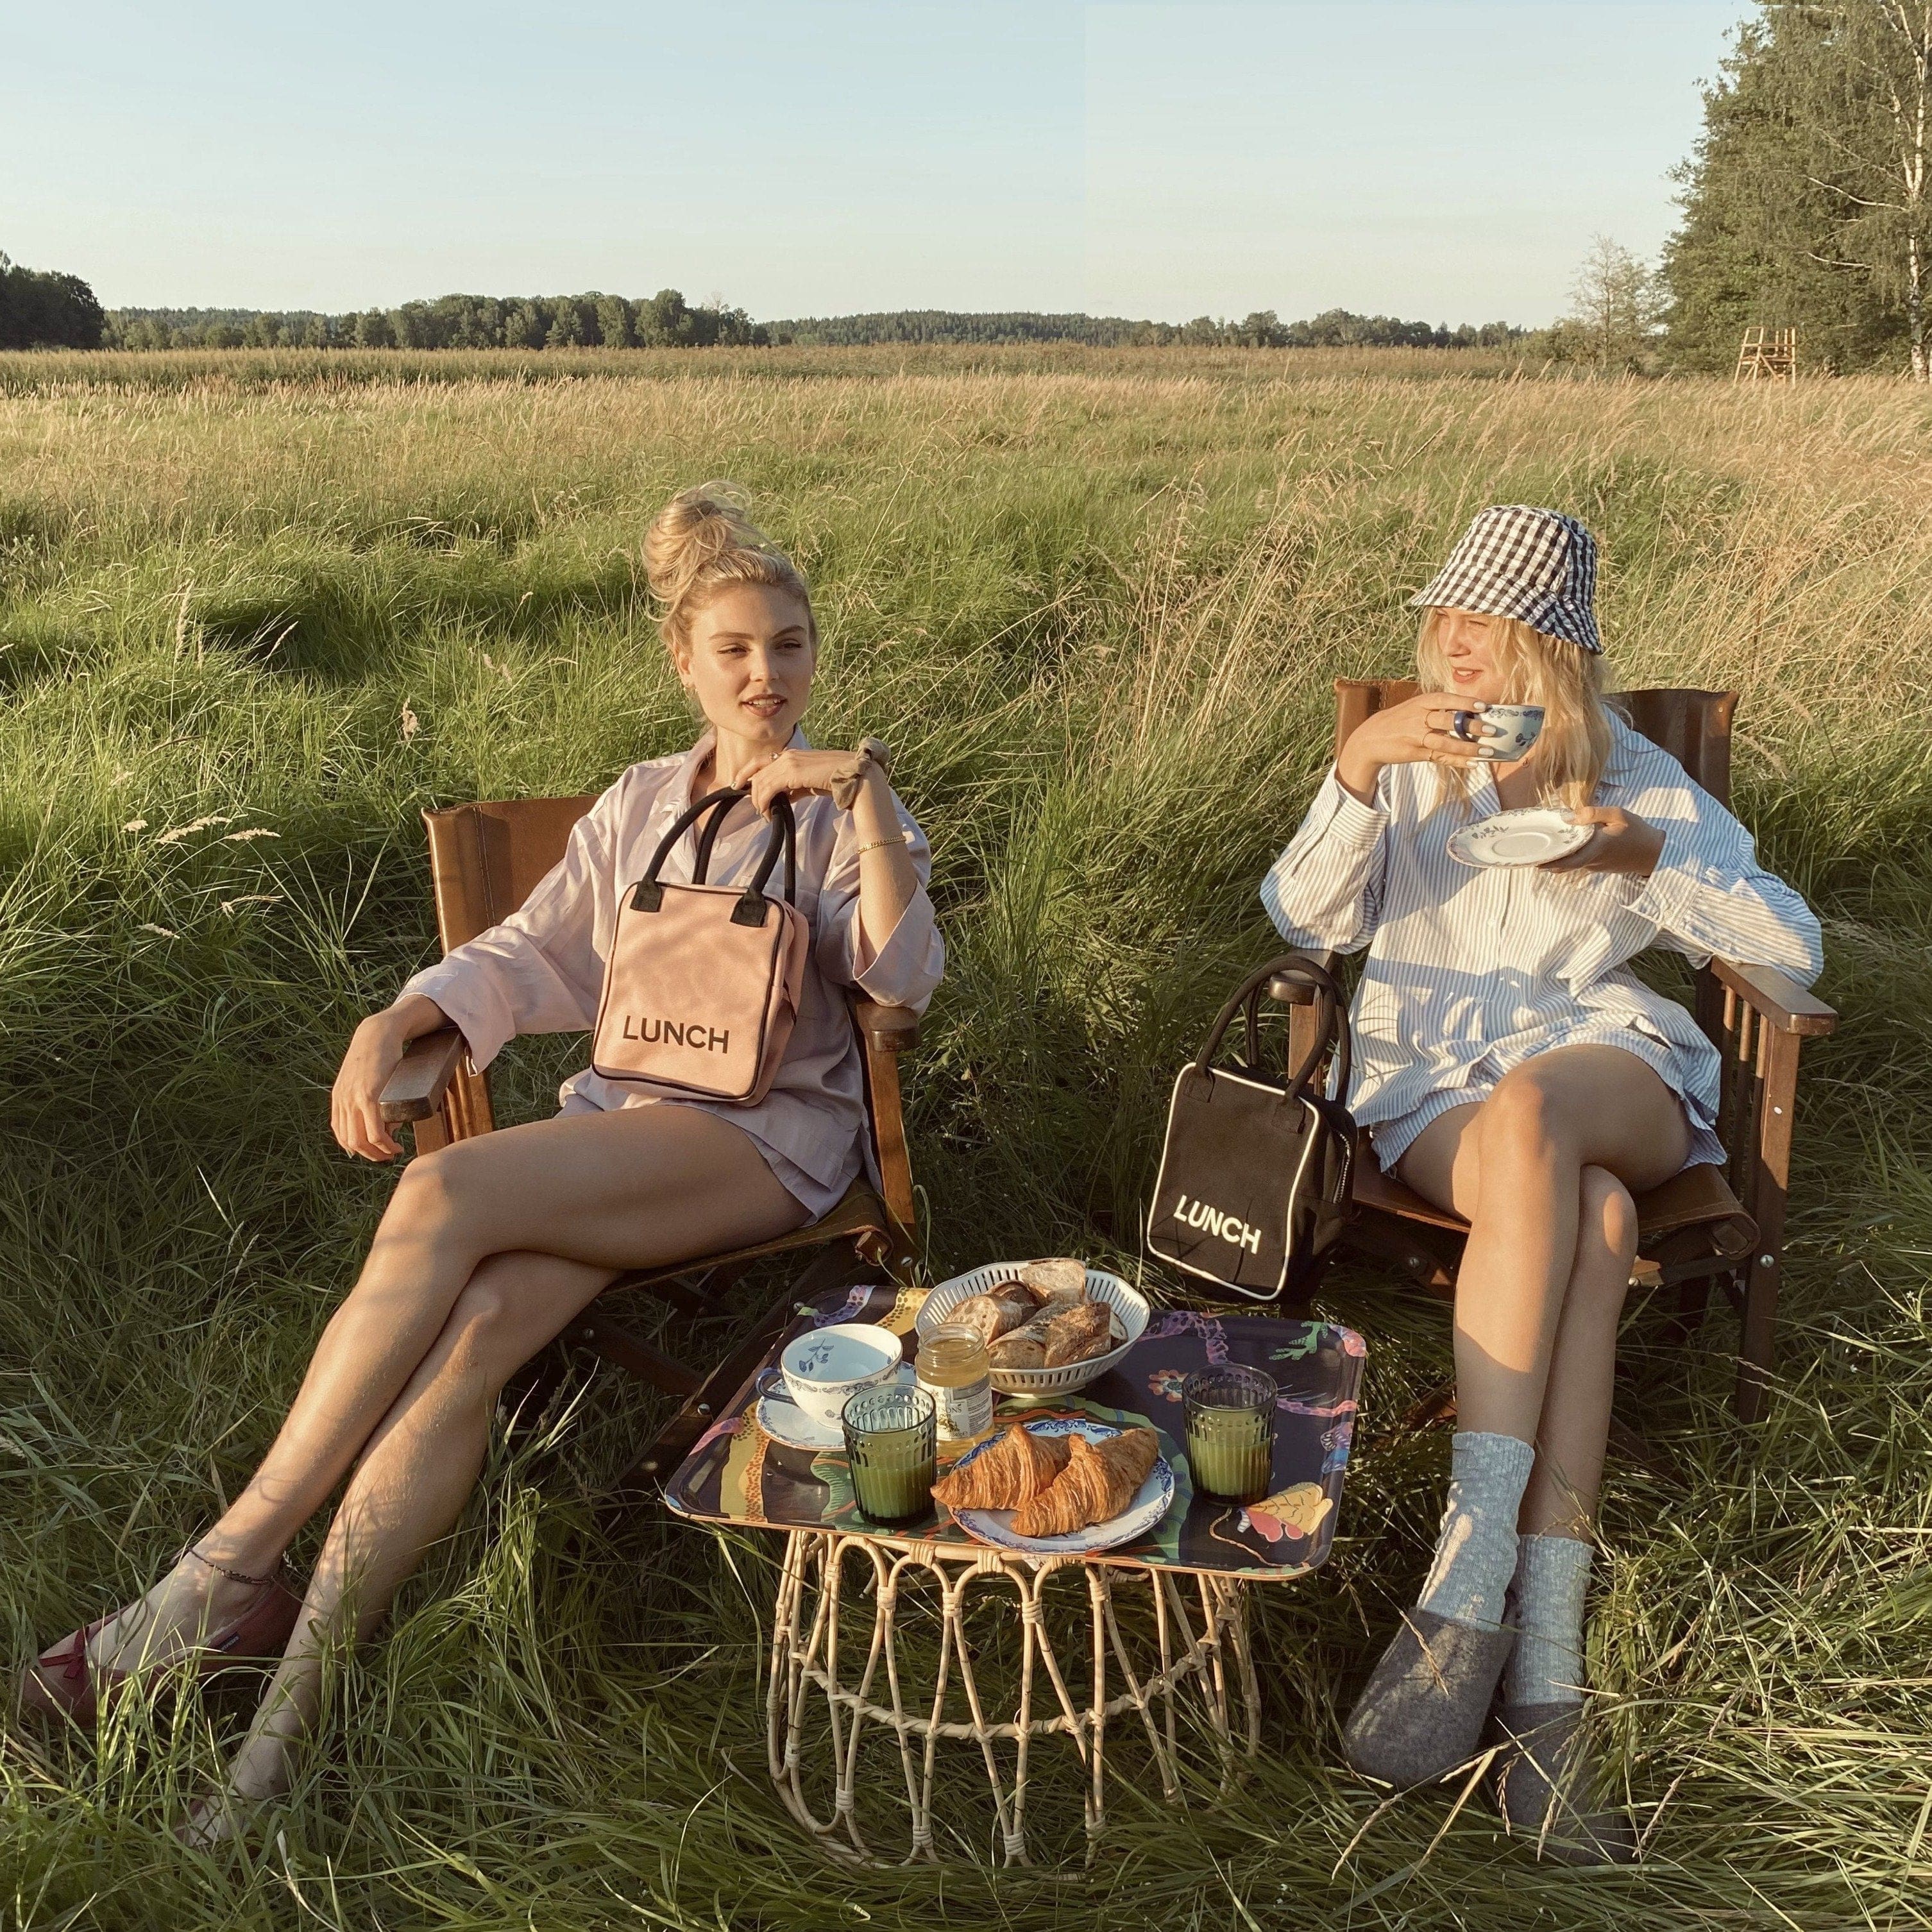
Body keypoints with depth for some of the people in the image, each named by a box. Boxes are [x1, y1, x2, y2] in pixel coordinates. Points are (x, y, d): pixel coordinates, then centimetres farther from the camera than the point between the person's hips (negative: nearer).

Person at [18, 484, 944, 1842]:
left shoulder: (846, 814, 8)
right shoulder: (642, 804, 20)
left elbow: (905, 980, -9)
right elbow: (531, 954, 17)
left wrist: (864, 791, -18)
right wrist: (396, 1022, -1)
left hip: (771, 1133, -4)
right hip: (620, 1118, 4)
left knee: (448, 1195, -31)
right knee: (482, 1318, -29)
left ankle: (234, 1566, -23)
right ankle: (296, 1698, -27)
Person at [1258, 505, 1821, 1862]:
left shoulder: (1637, 777, 12)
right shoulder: (1410, 762, 13)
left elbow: (1794, 947, 7)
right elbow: (1306, 922, -2)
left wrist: (1648, 859, -9)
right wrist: (1357, 771, -16)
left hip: (1612, 1065, 0)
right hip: (1432, 1082, 0)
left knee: (1529, 1112, -40)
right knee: (1589, 1223, -36)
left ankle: (1471, 1591, -42)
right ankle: (1542, 1671, -39)